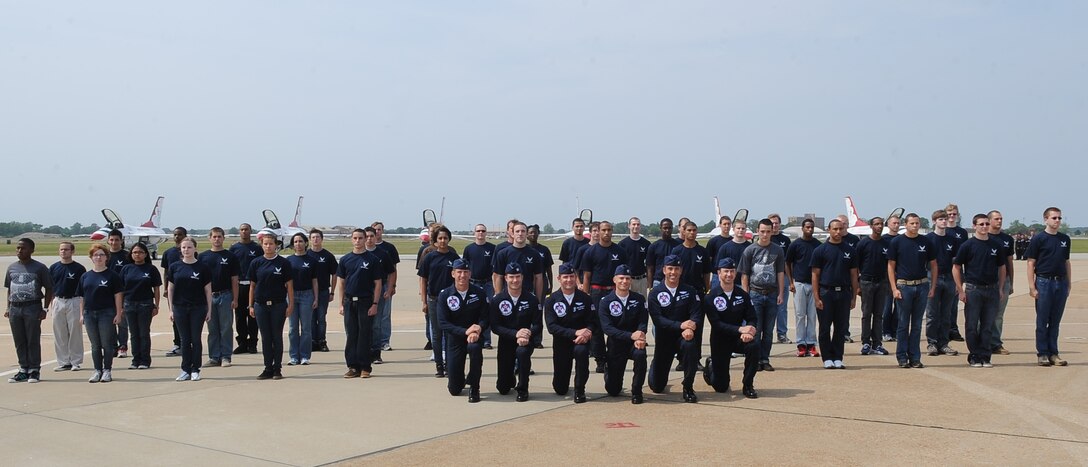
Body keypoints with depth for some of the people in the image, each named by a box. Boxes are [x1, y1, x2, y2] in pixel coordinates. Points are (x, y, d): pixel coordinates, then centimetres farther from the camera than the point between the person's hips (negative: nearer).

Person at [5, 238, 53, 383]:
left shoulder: (39, 268, -3)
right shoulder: (12, 268, 12)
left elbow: (49, 289, -2)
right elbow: (9, 289, 19)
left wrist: (45, 309, -7)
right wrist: (8, 308, 11)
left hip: (33, 308, -5)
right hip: (15, 308, 5)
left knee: (33, 340, -2)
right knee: (19, 342, 8)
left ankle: (34, 370, 6)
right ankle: (23, 370, 16)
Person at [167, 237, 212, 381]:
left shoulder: (202, 268, -2)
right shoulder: (175, 267, 3)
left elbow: (208, 290, 1)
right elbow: (170, 289, 8)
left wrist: (209, 310, -1)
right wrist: (171, 309, 4)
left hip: (198, 308, -2)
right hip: (180, 308, 2)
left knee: (196, 339, 3)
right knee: (185, 340, 7)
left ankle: (195, 370, 12)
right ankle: (185, 370, 13)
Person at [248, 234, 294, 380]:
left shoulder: (283, 263, -1)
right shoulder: (256, 263, 5)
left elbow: (289, 285, 0)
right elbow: (253, 285, 9)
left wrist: (291, 304, -5)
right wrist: (251, 306, 6)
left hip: (278, 305, -2)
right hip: (261, 305, 2)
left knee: (277, 337, 3)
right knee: (265, 338, 7)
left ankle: (277, 369, 11)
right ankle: (268, 368, 13)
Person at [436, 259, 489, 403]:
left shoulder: (479, 292, -5)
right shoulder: (444, 295, -7)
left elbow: (485, 317, -7)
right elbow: (443, 323, -14)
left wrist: (478, 330, -29)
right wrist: (465, 331, -26)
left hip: (475, 336, 0)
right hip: (454, 338, 0)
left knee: (474, 347, -39)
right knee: (454, 390, -1)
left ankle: (474, 388, -18)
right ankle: (459, 381, 40)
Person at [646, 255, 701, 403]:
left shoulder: (689, 291, 1)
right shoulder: (655, 293, -4)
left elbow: (697, 314, -10)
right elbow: (657, 319, -15)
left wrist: (690, 328, -32)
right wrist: (680, 325, -29)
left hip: (684, 335, 0)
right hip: (664, 337, 0)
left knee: (689, 346, -38)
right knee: (656, 386, 3)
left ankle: (688, 388, -18)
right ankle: (655, 365, 42)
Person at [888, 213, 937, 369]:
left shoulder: (926, 242, 5)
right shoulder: (897, 242, -1)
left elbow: (933, 265, 10)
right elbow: (891, 266, 0)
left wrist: (933, 287, 4)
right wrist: (894, 288, -7)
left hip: (922, 286, 2)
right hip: (903, 286, -2)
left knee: (917, 324, 8)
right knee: (903, 324, 3)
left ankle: (915, 358, 14)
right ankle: (902, 357, 10)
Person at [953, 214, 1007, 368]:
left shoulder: (997, 245, 7)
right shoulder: (967, 245, -3)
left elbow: (1001, 267, 15)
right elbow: (956, 268, -1)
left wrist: (1001, 289, 9)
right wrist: (960, 290, -6)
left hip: (992, 290, 3)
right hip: (972, 290, -3)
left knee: (988, 326, 6)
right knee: (972, 325, 2)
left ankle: (985, 357, 13)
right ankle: (974, 357, 11)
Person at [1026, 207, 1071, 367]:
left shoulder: (1065, 239, 11)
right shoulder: (1038, 239, -3)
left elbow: (1067, 263, 17)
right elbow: (1031, 263, -5)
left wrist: (1069, 285, 12)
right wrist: (1032, 287, -11)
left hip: (1061, 283, 4)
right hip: (1044, 282, -4)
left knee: (1055, 321, 9)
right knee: (1042, 321, 1)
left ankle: (1053, 353, 15)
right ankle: (1042, 353, 7)